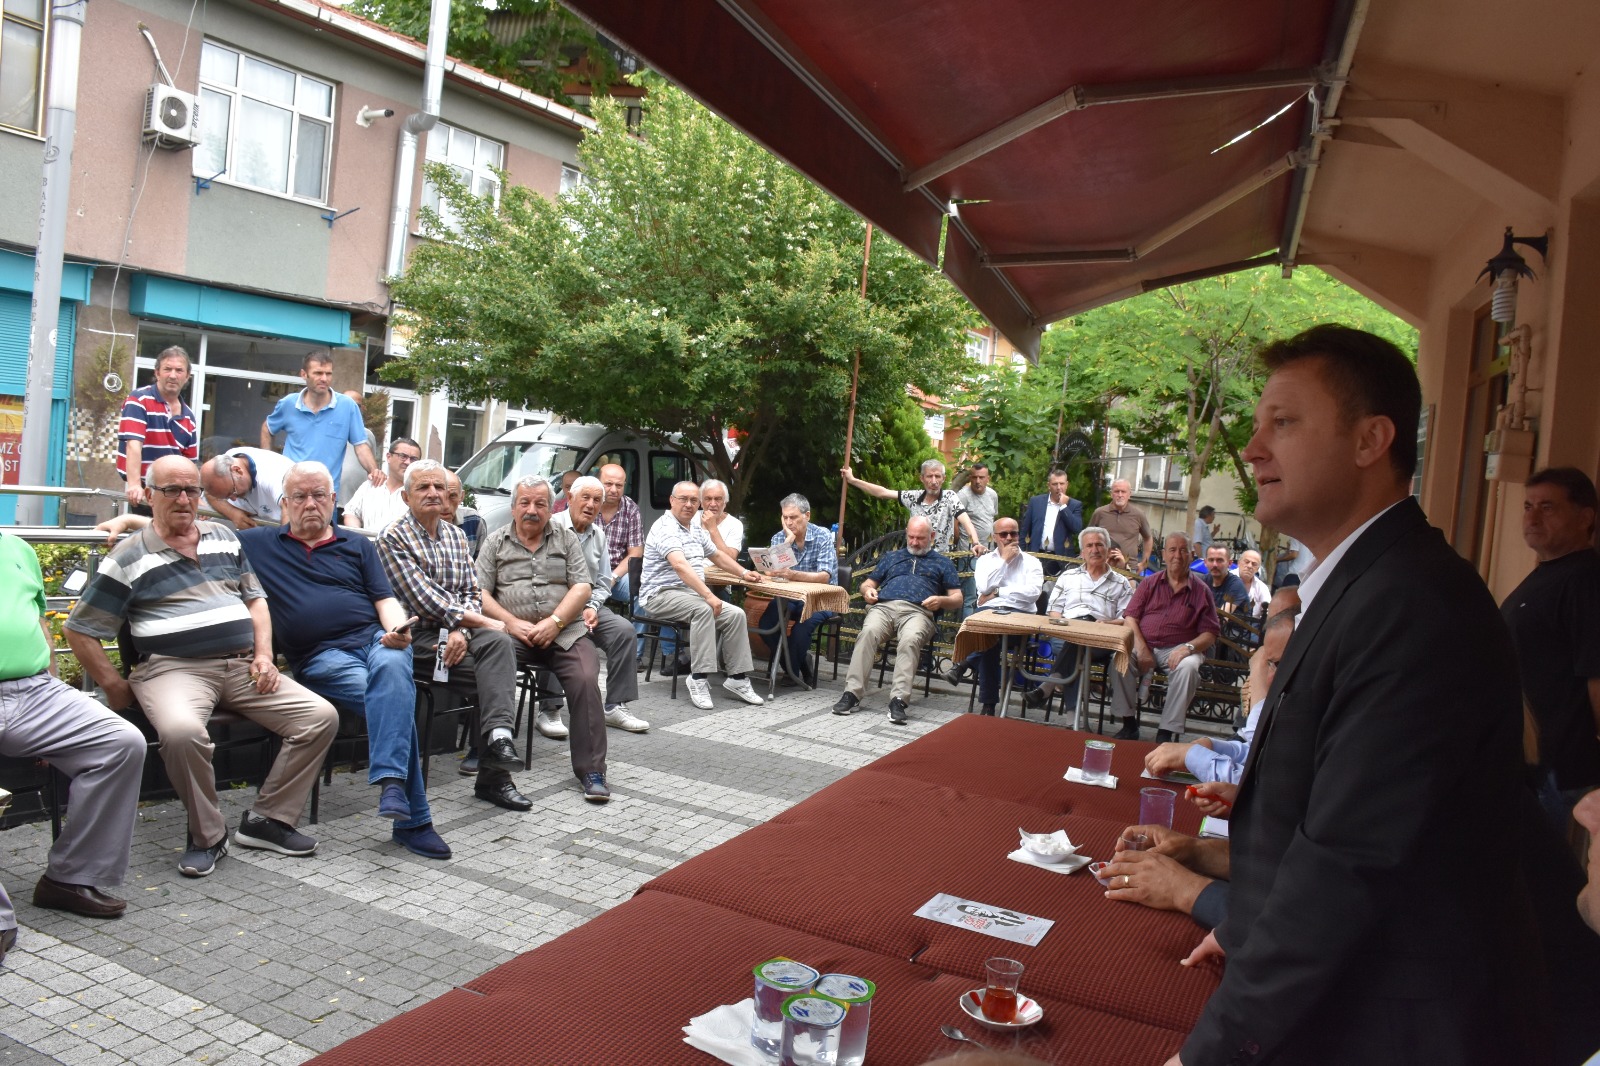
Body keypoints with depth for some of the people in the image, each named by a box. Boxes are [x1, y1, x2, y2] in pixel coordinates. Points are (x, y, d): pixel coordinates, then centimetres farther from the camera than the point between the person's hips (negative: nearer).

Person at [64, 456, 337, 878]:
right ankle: (206, 837, -13)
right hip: (175, 668, -5)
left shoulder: (224, 537, 17)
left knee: (321, 716, -11)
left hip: (242, 667, 5)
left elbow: (255, 598, 20)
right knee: (183, 731, -37)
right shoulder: (129, 558, 2)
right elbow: (79, 630, 4)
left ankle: (267, 819, -1)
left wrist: (263, 655, 5)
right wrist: (115, 686, -3)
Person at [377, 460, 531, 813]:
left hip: (457, 630, 5)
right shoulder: (393, 538, -4)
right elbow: (425, 599, -14)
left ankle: (498, 735, -37)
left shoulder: (455, 536, 16)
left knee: (498, 644, -27)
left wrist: (461, 631, -13)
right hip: (420, 634, -5)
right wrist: (487, 623, -14)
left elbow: (472, 593, 9)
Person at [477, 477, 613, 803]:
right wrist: (512, 623, -10)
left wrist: (554, 622, -10)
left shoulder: (566, 538, 15)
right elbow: (480, 593, 5)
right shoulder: (495, 542, 15)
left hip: (565, 631, 0)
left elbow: (582, 587, 5)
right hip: (513, 633, 0)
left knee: (586, 681, -25)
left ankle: (591, 770, -16)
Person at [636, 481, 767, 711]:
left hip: (692, 594, 9)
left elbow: (717, 555, 33)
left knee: (736, 614, -10)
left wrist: (743, 572, 27)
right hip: (662, 595, -9)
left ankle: (737, 678, -7)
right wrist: (708, 595, -38)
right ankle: (699, 679, -31)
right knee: (703, 610, -35)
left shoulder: (696, 530, 15)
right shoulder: (665, 528, -15)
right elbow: (680, 565, -30)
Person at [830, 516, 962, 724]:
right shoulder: (892, 557, 34)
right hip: (883, 607, 2)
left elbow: (957, 598, 18)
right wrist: (868, 590, 6)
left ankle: (898, 699, -45)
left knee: (911, 640, -38)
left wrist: (941, 600, -5)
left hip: (917, 612, -2)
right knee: (868, 632, -34)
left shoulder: (943, 563, 26)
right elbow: (867, 583, 32)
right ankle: (852, 693, -37)